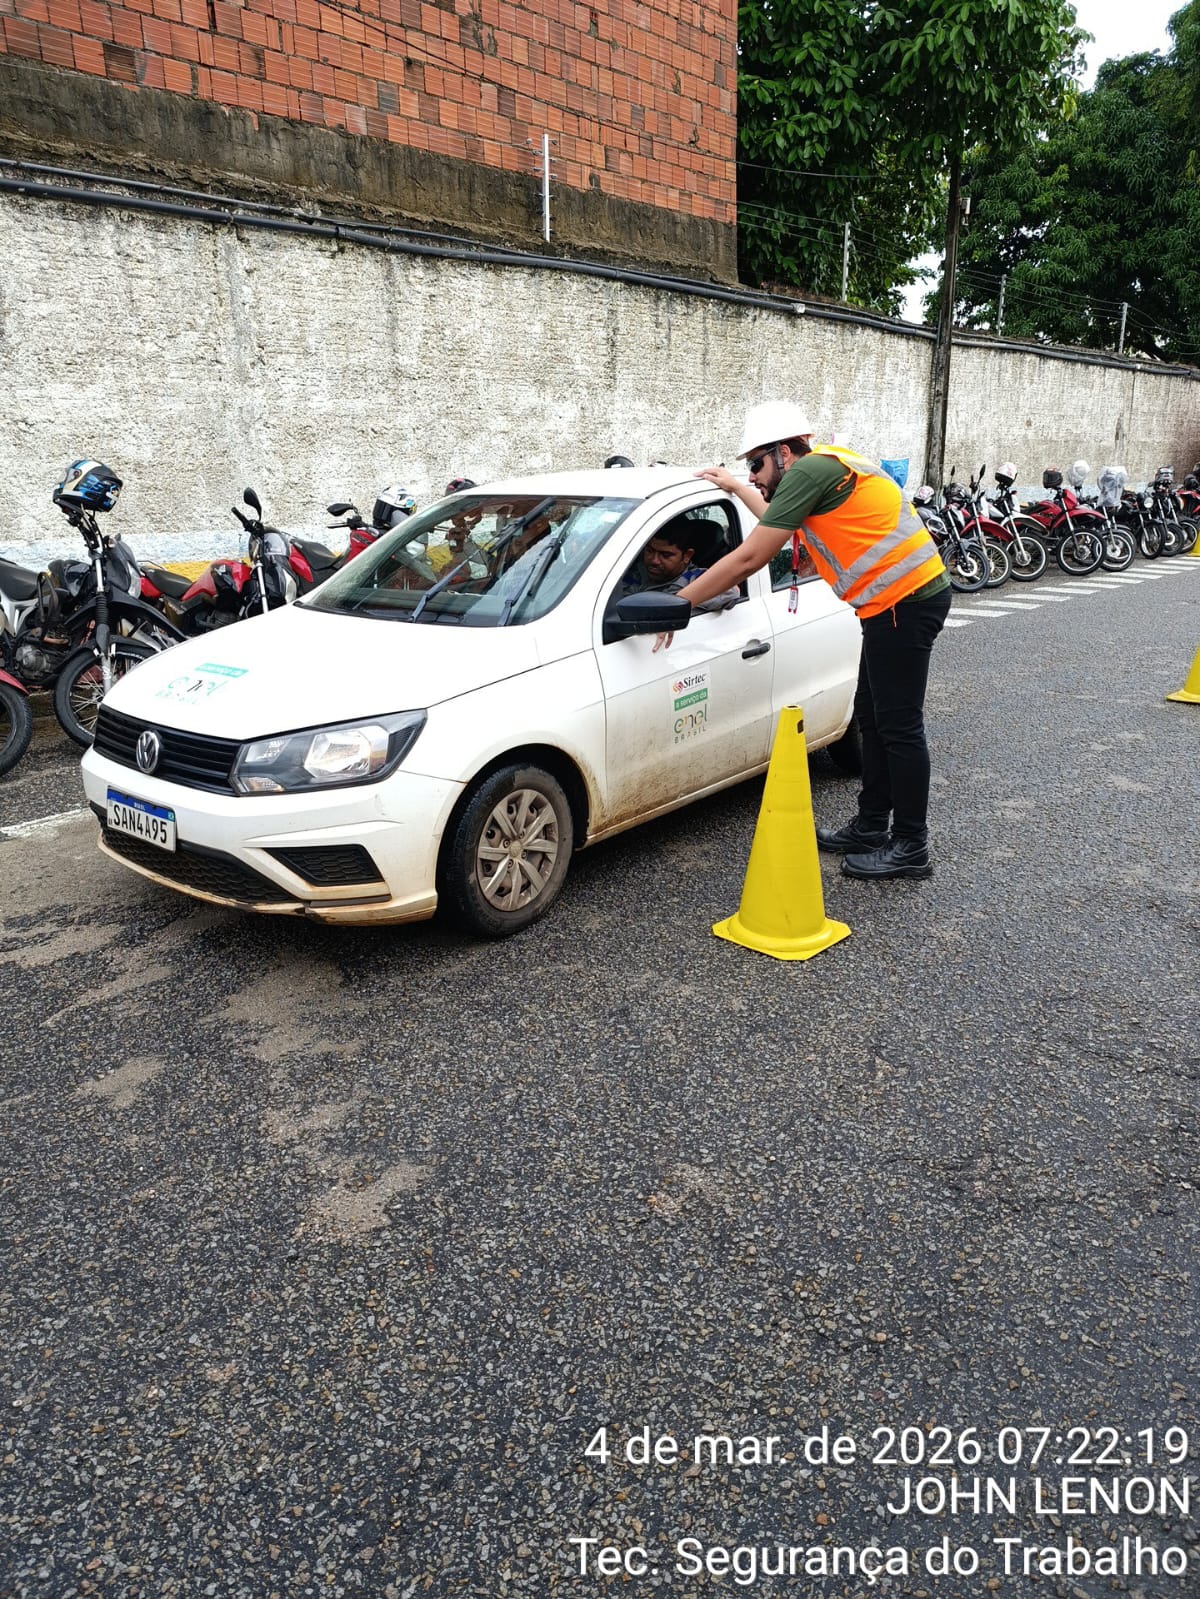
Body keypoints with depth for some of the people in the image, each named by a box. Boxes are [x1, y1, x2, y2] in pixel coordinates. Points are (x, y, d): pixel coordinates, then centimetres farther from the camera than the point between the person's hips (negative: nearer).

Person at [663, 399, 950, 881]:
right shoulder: (826, 466, 16)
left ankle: (910, 847, 5)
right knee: (871, 716, 15)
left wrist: (678, 602, -11)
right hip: (902, 600, 10)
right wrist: (737, 488, 37)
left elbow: (749, 557, -16)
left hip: (905, 601, -10)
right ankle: (870, 826, 25)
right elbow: (781, 526, 35)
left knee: (898, 725, -5)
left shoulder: (809, 471, -14)